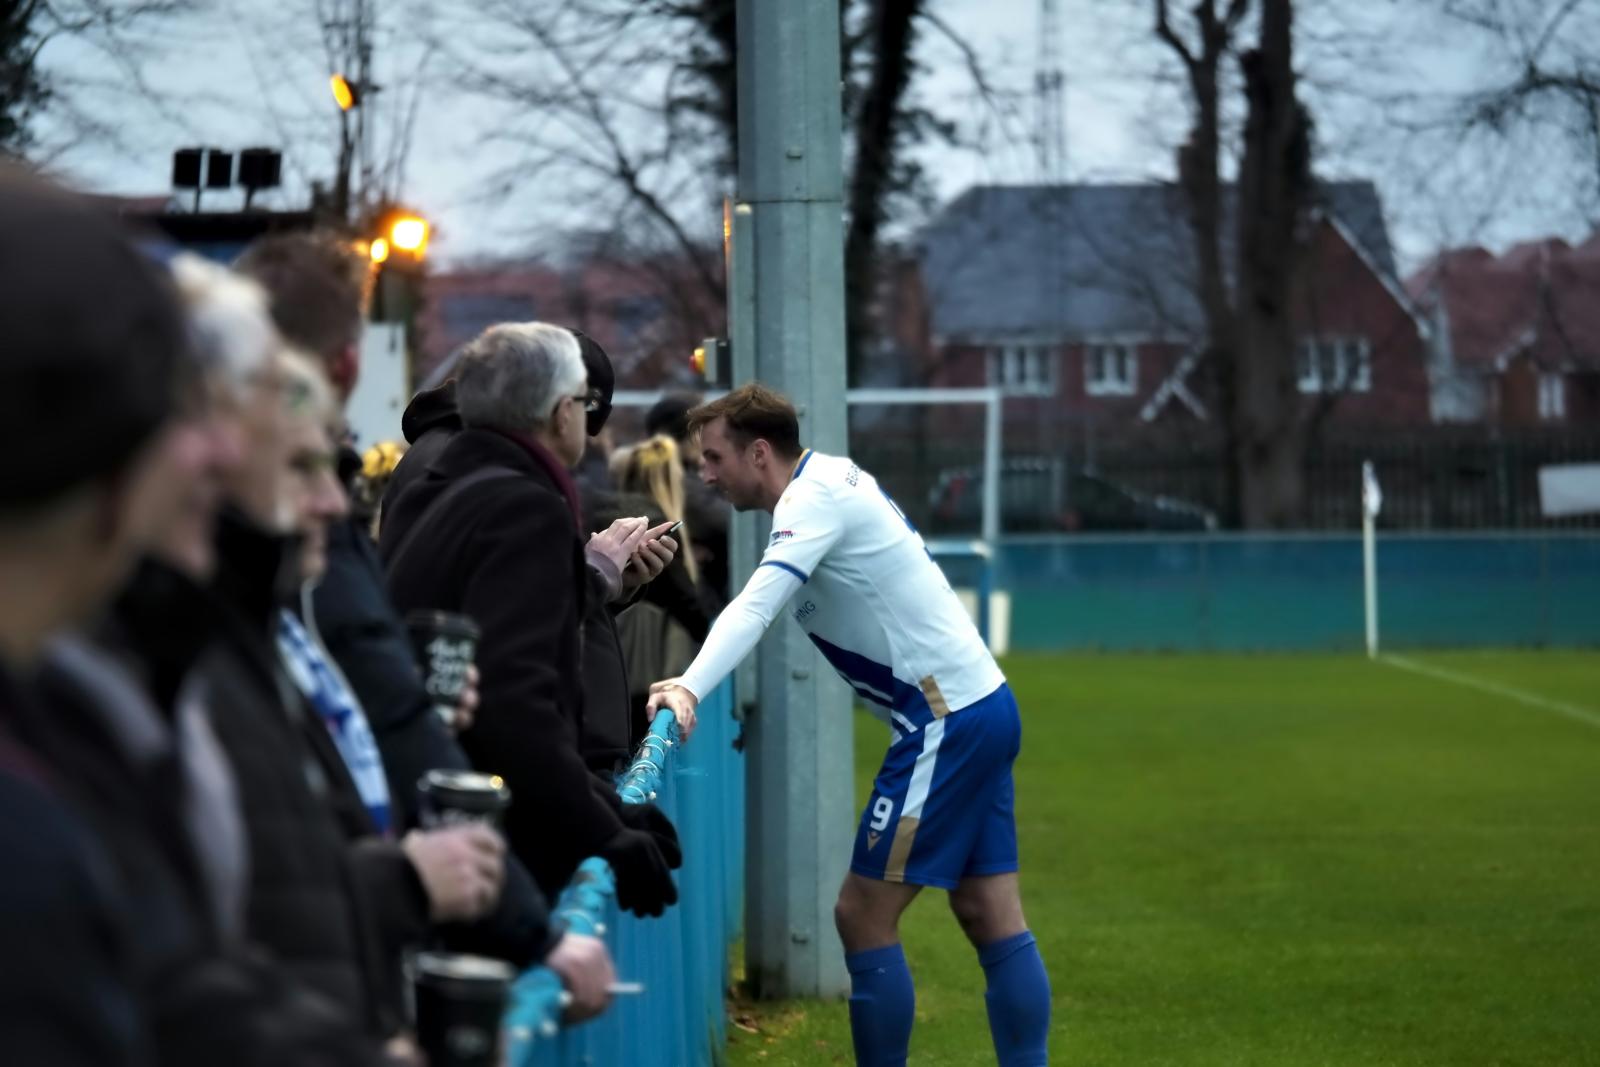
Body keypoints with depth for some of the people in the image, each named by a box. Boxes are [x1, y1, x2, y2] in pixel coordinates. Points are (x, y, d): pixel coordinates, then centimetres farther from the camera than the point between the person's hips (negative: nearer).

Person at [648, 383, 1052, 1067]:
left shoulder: (815, 498, -15)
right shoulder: (832, 480, 14)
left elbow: (755, 606, -31)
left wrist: (690, 688, -44)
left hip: (948, 722, -10)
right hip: (980, 709, 10)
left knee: (864, 917, -6)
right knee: (993, 920, 7)